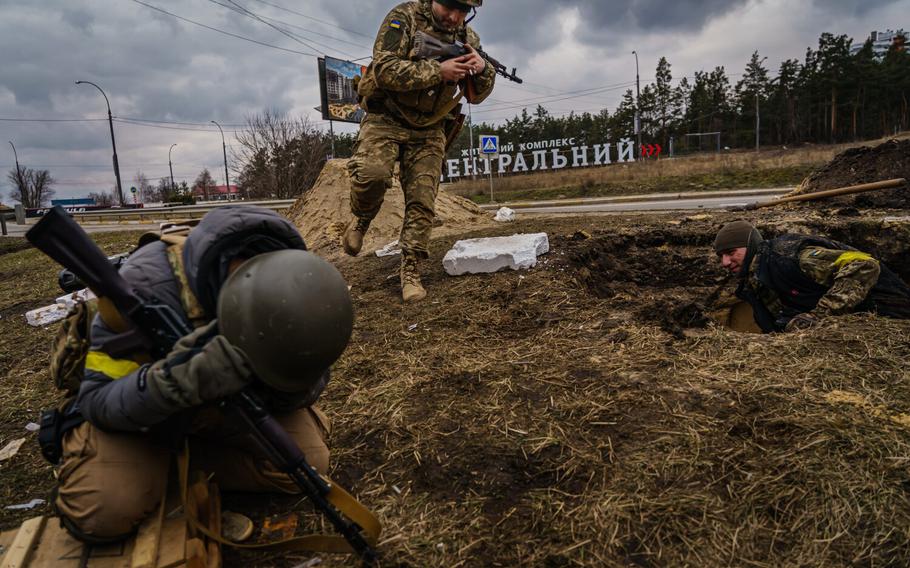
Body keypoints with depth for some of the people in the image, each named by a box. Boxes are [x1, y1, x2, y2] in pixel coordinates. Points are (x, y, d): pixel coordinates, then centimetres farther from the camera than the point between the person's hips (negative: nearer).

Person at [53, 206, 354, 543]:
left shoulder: (290, 282, -24)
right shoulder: (145, 286, -35)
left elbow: (312, 375, -10)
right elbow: (97, 399, -25)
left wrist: (285, 387, -35)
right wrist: (172, 380, -46)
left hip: (229, 397, 3)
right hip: (142, 400, -2)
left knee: (305, 462, -17)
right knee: (105, 513, -25)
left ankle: (179, 457, 2)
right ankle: (156, 457, 9)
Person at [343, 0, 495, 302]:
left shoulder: (467, 38, 5)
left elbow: (476, 96, 8)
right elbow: (384, 69, -22)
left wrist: (483, 70, -15)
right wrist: (438, 71, -27)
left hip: (429, 131, 4)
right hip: (386, 120, -4)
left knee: (422, 203, -5)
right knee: (372, 173, -29)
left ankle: (410, 272, 6)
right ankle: (361, 220, 3)